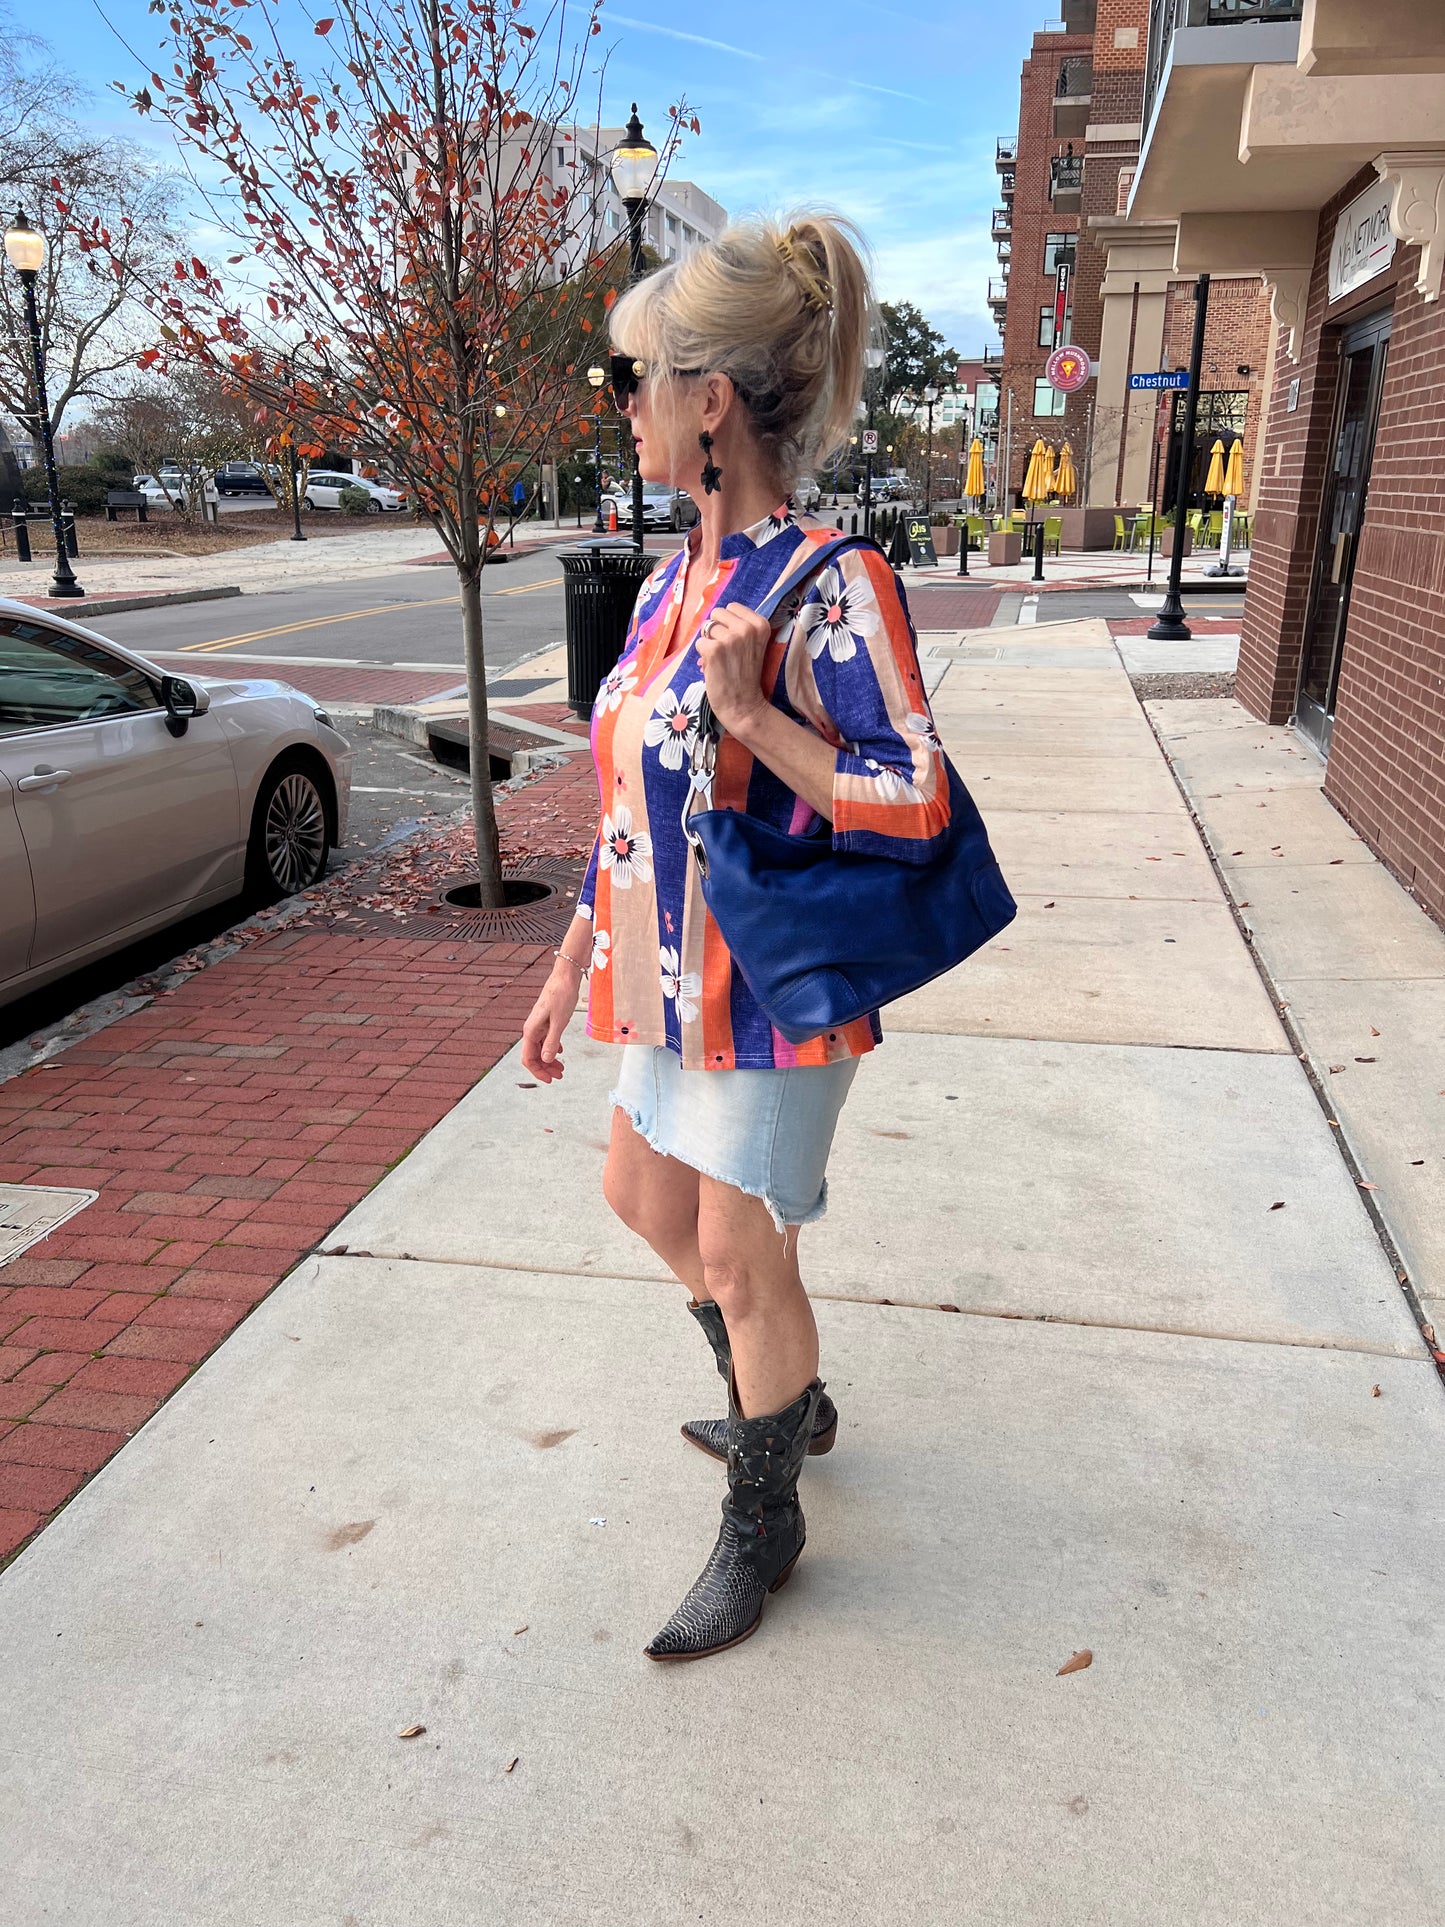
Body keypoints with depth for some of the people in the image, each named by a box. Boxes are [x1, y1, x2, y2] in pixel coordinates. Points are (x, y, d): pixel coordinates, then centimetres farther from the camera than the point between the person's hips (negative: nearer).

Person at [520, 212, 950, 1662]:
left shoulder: (828, 586, -19)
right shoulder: (671, 584, 6)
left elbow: (916, 807, -21)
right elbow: (630, 801, 11)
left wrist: (749, 711, -27)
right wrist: (572, 967, 13)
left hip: (773, 994, -9)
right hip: (672, 979, 9)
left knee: (741, 1263, 5)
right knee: (641, 1194, 23)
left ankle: (761, 1523, 32)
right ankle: (789, 1405, 47)